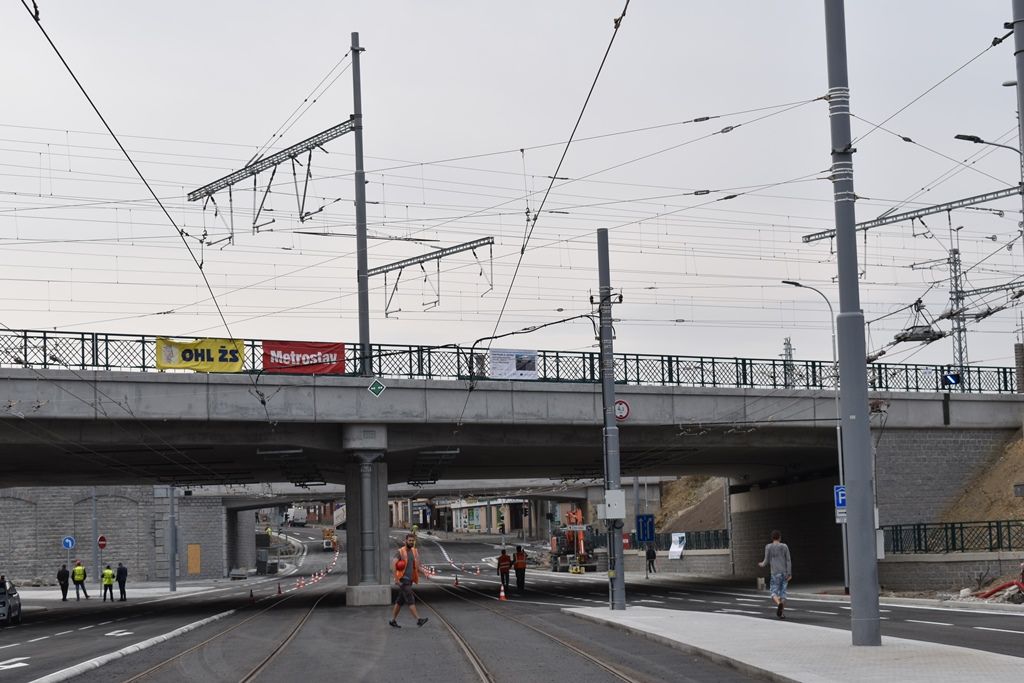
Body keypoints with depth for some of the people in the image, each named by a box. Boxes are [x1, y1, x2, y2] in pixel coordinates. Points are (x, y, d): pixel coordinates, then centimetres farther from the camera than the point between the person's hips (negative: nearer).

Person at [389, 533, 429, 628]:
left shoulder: (415, 552, 11)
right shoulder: (400, 552, -10)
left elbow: (416, 567, 16)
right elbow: (393, 565, -20)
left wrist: (424, 573, -1)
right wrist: (396, 579, -25)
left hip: (409, 580, 7)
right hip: (402, 580, -7)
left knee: (400, 601, 13)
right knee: (410, 600, -15)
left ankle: (393, 620, 21)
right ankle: (419, 620, -22)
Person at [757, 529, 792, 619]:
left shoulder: (768, 547, -2)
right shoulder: (784, 546, 2)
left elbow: (767, 561, -1)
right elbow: (788, 560, -3)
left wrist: (762, 564, 20)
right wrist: (789, 574, -3)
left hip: (775, 574, -2)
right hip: (785, 573, 2)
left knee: (774, 594, 0)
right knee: (782, 593, 11)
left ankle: (779, 604, -30)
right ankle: (781, 613, 7)